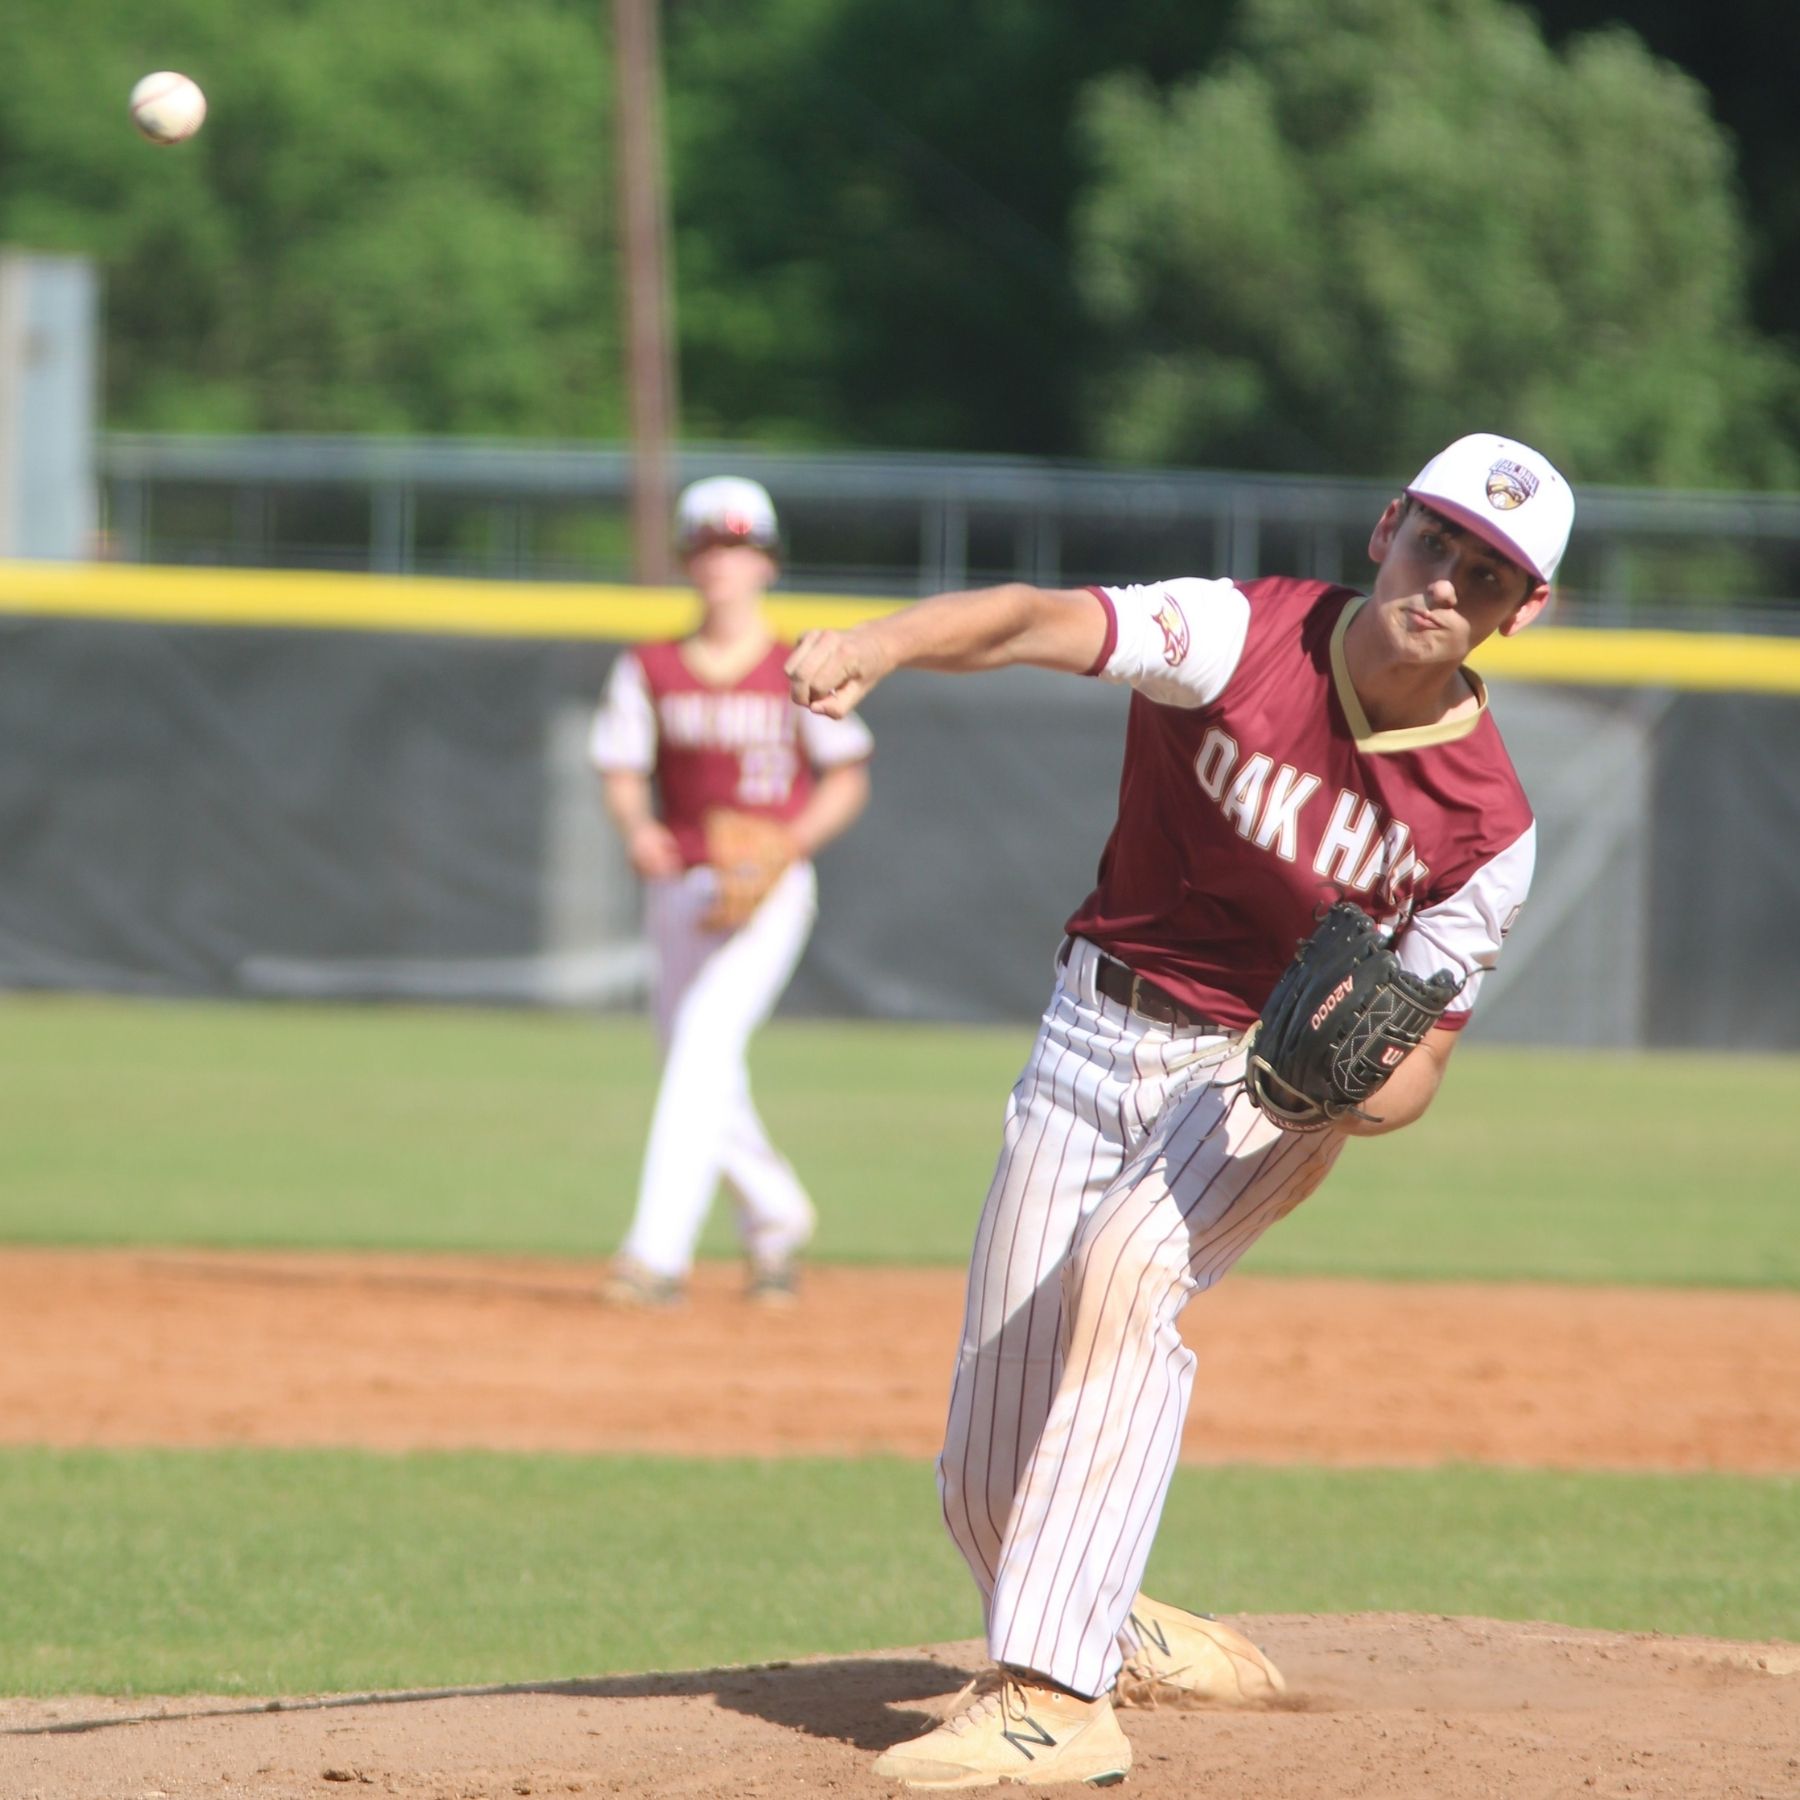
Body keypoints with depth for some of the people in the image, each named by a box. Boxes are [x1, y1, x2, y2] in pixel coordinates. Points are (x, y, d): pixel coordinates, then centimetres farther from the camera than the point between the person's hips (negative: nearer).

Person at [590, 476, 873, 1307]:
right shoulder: (650, 669, 6)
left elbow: (847, 778, 3)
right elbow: (622, 771, 5)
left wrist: (793, 839, -14)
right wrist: (636, 827, -16)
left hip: (769, 890, -5)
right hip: (680, 887, 5)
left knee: (706, 1035, -22)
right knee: (697, 1071, 11)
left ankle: (659, 1249, -29)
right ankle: (776, 1217, 38)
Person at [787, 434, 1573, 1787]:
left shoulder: (1488, 823, -15)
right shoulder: (1240, 637, -17)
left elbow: (1419, 1064, -8)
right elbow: (1038, 619, -34)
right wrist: (883, 645, -54)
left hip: (1272, 1071, -2)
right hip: (1095, 1036, 2)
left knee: (1126, 1264, -34)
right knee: (989, 1485, 1)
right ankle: (1110, 1634, 35)